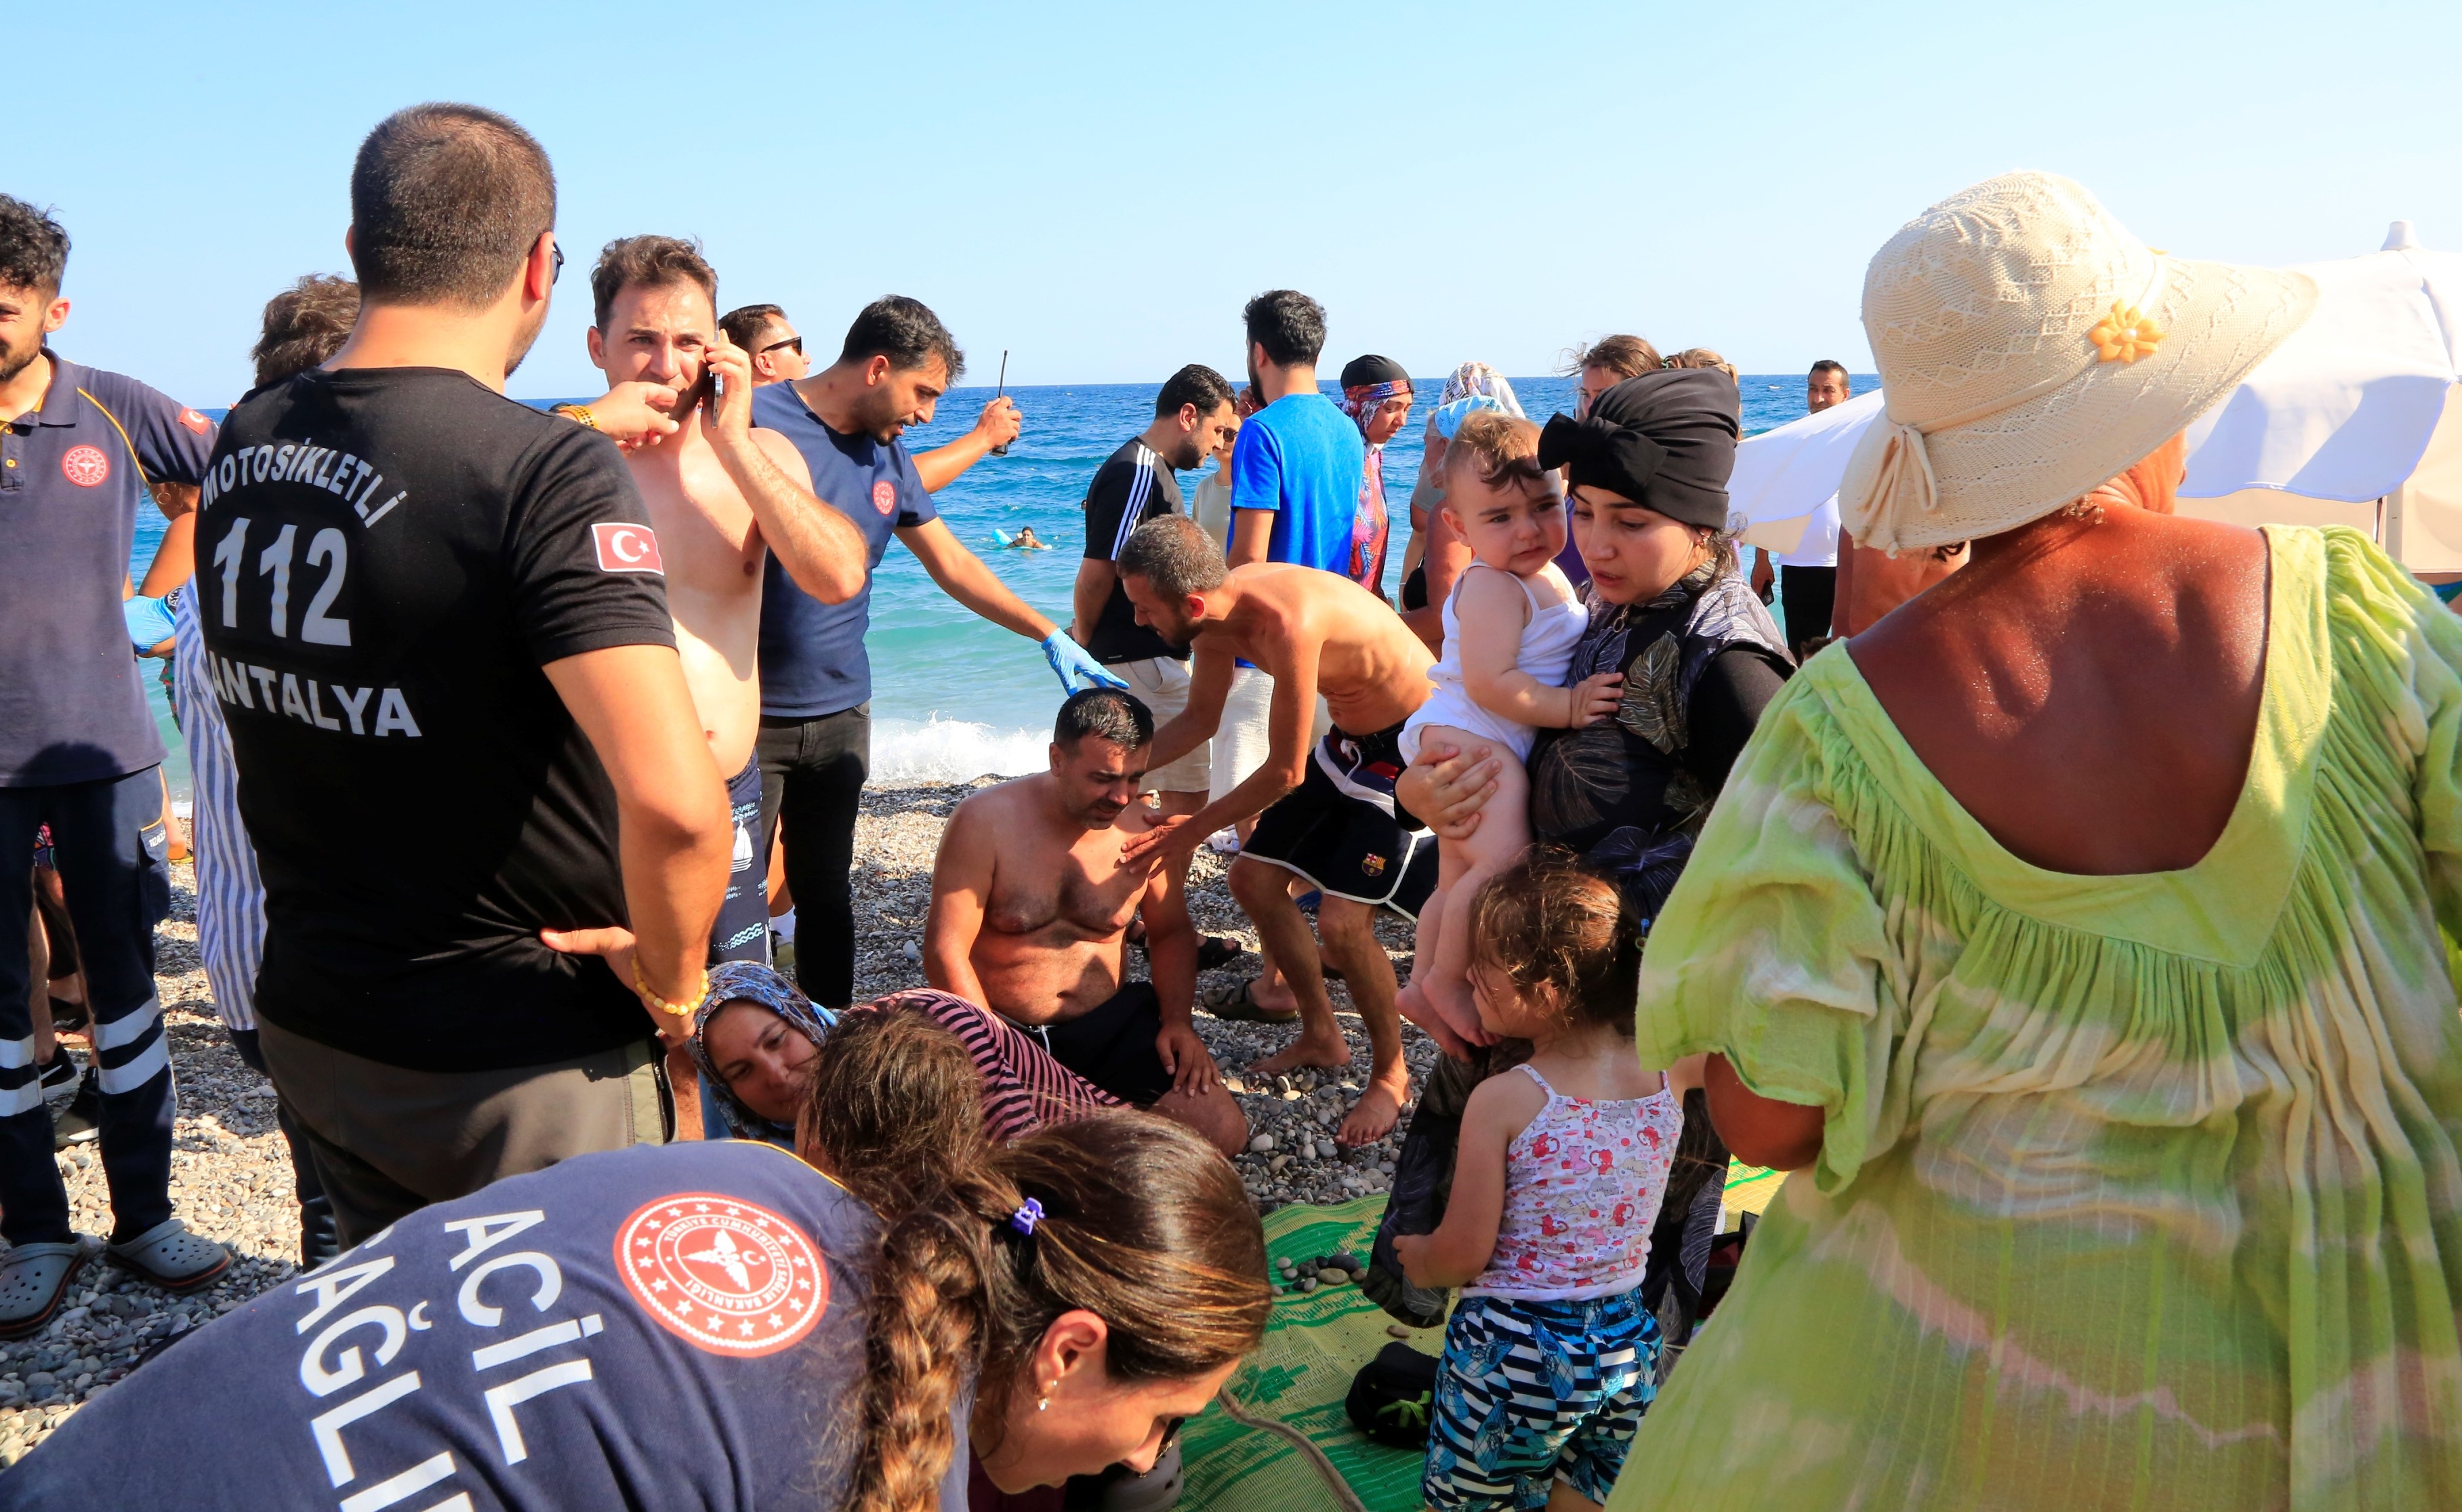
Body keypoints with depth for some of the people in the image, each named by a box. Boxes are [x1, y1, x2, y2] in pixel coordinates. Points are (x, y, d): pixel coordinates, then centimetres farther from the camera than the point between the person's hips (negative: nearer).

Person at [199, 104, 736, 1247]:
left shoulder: (239, 446, 0)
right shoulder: (547, 472, -24)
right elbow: (675, 804, -34)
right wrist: (672, 981, -18)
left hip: (307, 1024, 7)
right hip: (520, 1066, -6)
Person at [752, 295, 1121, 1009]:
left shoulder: (887, 455, 10)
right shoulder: (758, 420, -12)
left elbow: (952, 564, 19)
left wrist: (1052, 636, 17)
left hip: (841, 715, 6)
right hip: (748, 715, -6)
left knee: (827, 895, 14)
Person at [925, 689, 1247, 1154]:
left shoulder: (1147, 834, -2)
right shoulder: (986, 823, -13)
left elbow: (1171, 933, 13)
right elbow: (946, 951, -13)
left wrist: (1178, 1021, -4)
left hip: (1112, 1021, 3)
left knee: (1223, 1133, -15)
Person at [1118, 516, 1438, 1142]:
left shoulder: (1286, 624, -35)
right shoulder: (1217, 611, -8)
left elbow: (1285, 772, -25)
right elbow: (1198, 720, 9)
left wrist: (1196, 827, -13)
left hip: (1414, 743, -9)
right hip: (1350, 737, 9)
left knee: (1341, 920, -15)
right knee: (1254, 878, 11)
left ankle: (1391, 1074, 10)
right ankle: (1321, 1035, 28)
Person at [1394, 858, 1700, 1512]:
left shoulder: (1502, 1102, -20)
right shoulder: (1670, 1071, -9)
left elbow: (1463, 1255, -13)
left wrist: (1417, 1256, 7)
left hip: (1513, 1354, -4)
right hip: (1627, 1351, 5)